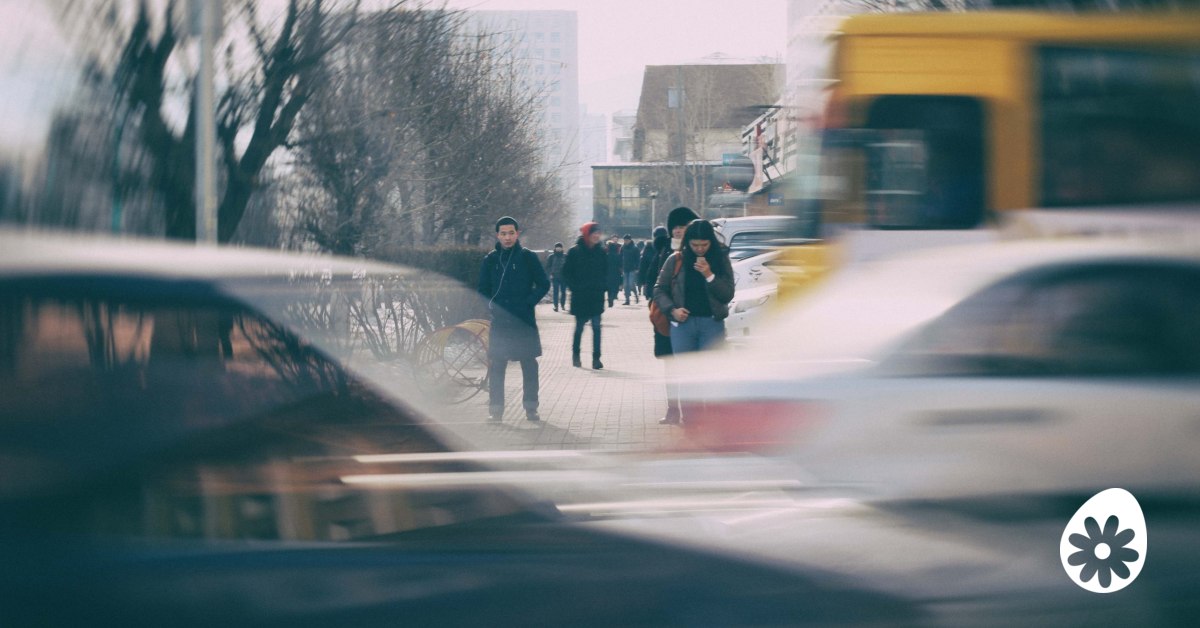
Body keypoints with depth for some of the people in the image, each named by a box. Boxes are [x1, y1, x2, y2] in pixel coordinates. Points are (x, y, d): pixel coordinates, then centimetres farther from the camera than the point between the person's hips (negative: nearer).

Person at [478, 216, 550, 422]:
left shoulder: (528, 258, 0)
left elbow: (544, 285, 3)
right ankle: (495, 409, 8)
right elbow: (482, 289, 14)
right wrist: (491, 306, -1)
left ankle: (531, 407, 11)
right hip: (499, 322, 2)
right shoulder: (490, 260, 6)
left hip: (524, 321, -2)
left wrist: (528, 302, -7)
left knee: (529, 365, 3)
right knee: (496, 366, 1)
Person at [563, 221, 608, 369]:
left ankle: (596, 358, -2)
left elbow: (606, 271, 14)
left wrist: (602, 286, 3)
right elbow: (567, 272, 0)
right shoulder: (575, 251, -5)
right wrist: (574, 287, -6)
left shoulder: (601, 252, 4)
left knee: (596, 327, -4)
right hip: (580, 297, -2)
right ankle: (575, 354, 26)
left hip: (596, 296, 2)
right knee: (579, 326, 8)